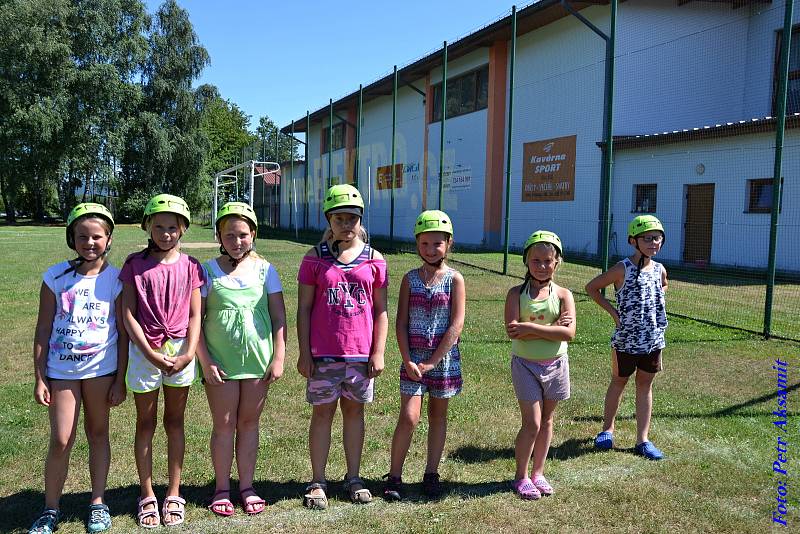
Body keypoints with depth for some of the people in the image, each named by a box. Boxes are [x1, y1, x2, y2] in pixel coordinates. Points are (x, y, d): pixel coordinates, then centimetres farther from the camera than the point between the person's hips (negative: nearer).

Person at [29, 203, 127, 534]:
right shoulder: (56, 277, -3)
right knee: (61, 440, 1)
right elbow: (43, 330, 1)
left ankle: (98, 503, 26)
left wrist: (120, 380, -2)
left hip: (101, 369, 0)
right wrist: (39, 378, -1)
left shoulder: (116, 279, -4)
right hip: (61, 370, 0)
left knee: (97, 433, 12)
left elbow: (123, 333, -1)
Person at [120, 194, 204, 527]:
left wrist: (189, 353, -13)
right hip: (144, 350, -1)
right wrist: (151, 353, -13)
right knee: (146, 424, 10)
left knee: (175, 421, 11)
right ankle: (147, 496, 22)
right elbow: (128, 313, -5)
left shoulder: (190, 267, 1)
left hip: (180, 352, 1)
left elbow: (195, 315, 0)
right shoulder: (135, 264, -2)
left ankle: (174, 494, 23)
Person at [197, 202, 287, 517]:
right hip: (220, 361, -1)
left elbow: (279, 317, 2)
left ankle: (246, 486, 24)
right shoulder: (208, 271, -1)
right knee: (224, 425, 8)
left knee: (249, 422, 11)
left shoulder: (264, 269, 2)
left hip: (257, 360, 1)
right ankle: (222, 489, 22)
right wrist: (205, 361, -8)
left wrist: (278, 358, -3)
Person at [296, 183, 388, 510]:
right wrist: (304, 353, -4)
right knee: (323, 412, 6)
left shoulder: (374, 260, 3)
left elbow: (381, 311, 5)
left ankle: (353, 478, 25)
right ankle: (317, 482, 17)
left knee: (354, 410, 11)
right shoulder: (315, 259, 0)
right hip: (323, 353, -1)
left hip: (361, 353, 1)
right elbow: (303, 310, 0)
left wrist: (378, 352, 0)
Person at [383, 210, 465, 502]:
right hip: (413, 359, 0)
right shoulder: (410, 278, 2)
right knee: (408, 418, -6)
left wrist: (431, 362, -12)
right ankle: (394, 477, 8)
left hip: (443, 358, 0)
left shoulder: (455, 279, -4)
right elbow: (401, 323, 0)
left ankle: (431, 474, 26)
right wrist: (408, 360, -10)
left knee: (437, 415, 12)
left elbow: (456, 325, -10)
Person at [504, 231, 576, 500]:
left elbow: (569, 333, -17)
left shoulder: (563, 294, -3)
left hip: (555, 365, 3)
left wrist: (530, 328, -22)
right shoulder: (517, 293, -6)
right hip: (525, 364, -2)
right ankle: (521, 476, 14)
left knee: (546, 420, 13)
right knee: (532, 423, -4)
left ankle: (538, 473, 29)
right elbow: (512, 331, -19)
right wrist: (552, 327, -21)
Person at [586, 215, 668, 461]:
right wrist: (614, 312, -9)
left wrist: (654, 308, 8)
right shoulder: (622, 269, -14)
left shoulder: (660, 270, 2)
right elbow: (591, 287, -7)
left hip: (654, 339, 4)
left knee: (645, 386, 11)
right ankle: (607, 429, 31)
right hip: (626, 339, -4)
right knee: (618, 382, 13)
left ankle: (643, 439, 19)